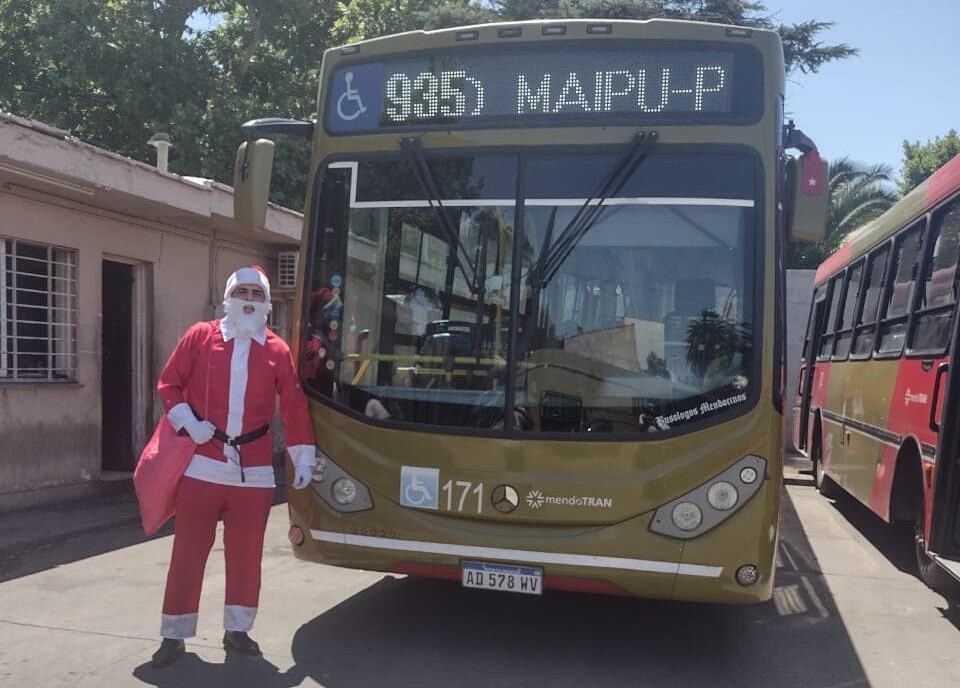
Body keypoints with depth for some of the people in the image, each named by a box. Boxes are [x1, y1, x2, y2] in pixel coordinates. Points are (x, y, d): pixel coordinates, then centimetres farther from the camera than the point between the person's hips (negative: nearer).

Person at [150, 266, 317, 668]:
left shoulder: (277, 351, 4)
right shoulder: (200, 336, 2)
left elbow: (294, 407, 6)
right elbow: (168, 384, 5)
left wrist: (303, 457, 3)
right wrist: (188, 423, -10)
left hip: (254, 470, 2)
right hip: (201, 465, -1)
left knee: (246, 553, 9)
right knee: (188, 552, 5)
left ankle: (237, 630, 24)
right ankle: (174, 635, 16)